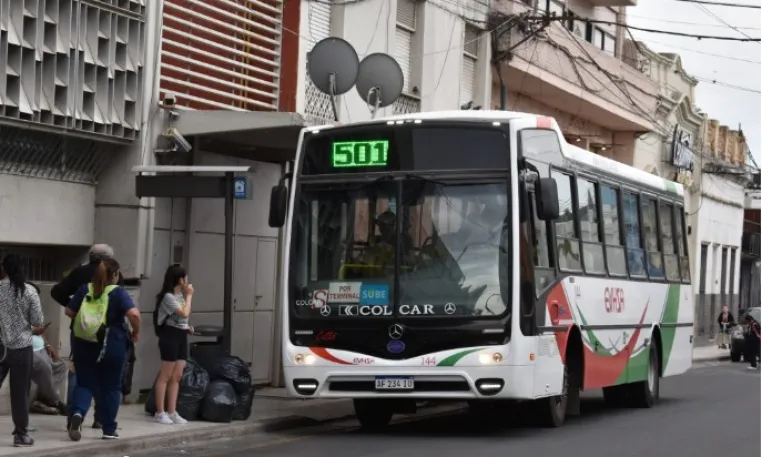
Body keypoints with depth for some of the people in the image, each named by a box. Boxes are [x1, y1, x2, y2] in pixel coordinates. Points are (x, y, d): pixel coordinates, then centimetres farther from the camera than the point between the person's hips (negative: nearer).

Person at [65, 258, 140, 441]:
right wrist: (136, 333, -3)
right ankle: (109, 429, 14)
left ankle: (77, 413, -20)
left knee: (84, 383, 9)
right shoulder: (118, 292, -8)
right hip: (111, 346, -3)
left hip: (83, 344, 3)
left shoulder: (85, 289, 4)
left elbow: (69, 312, 8)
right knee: (110, 387, 11)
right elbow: (134, 314, -20)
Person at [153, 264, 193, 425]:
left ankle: (171, 412, 11)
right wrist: (189, 295, -10)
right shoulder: (168, 296, -15)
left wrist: (186, 326, 7)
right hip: (171, 335, -9)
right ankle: (160, 412, 0)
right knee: (165, 376, -4)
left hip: (181, 336, 9)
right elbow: (184, 313, -22)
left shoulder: (179, 295, 15)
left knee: (177, 377, 8)